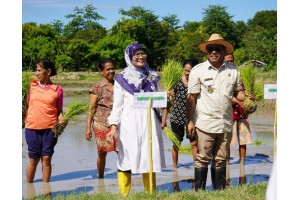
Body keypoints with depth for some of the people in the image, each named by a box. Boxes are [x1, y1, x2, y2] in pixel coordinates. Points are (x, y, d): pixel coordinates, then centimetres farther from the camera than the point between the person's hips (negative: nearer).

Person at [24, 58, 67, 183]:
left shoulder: (57, 89, 3)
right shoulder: (31, 86, 7)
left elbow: (59, 110, 7)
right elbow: (27, 106, 11)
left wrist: (61, 121, -11)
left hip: (50, 128, -1)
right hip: (32, 127, 1)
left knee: (46, 159, 2)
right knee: (33, 159, 4)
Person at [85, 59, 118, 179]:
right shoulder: (97, 88, -1)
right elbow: (91, 109, -1)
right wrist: (88, 128, -7)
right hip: (101, 124, -2)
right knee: (102, 153, 9)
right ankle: (100, 178, 27)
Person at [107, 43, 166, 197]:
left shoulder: (152, 76, 14)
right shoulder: (121, 78, 5)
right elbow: (117, 105, 4)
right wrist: (114, 125, -7)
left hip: (149, 122, 2)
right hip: (129, 124, -2)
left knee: (149, 159, 1)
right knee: (126, 160, -5)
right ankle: (124, 195, 1)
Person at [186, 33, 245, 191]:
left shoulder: (233, 70, 7)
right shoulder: (198, 70, -3)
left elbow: (237, 92, 15)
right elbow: (192, 97, -3)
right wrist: (190, 121, -7)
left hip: (226, 123, 3)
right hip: (205, 123, -3)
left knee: (220, 160, 12)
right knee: (202, 160, 1)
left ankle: (220, 191, 22)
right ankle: (199, 191, 10)